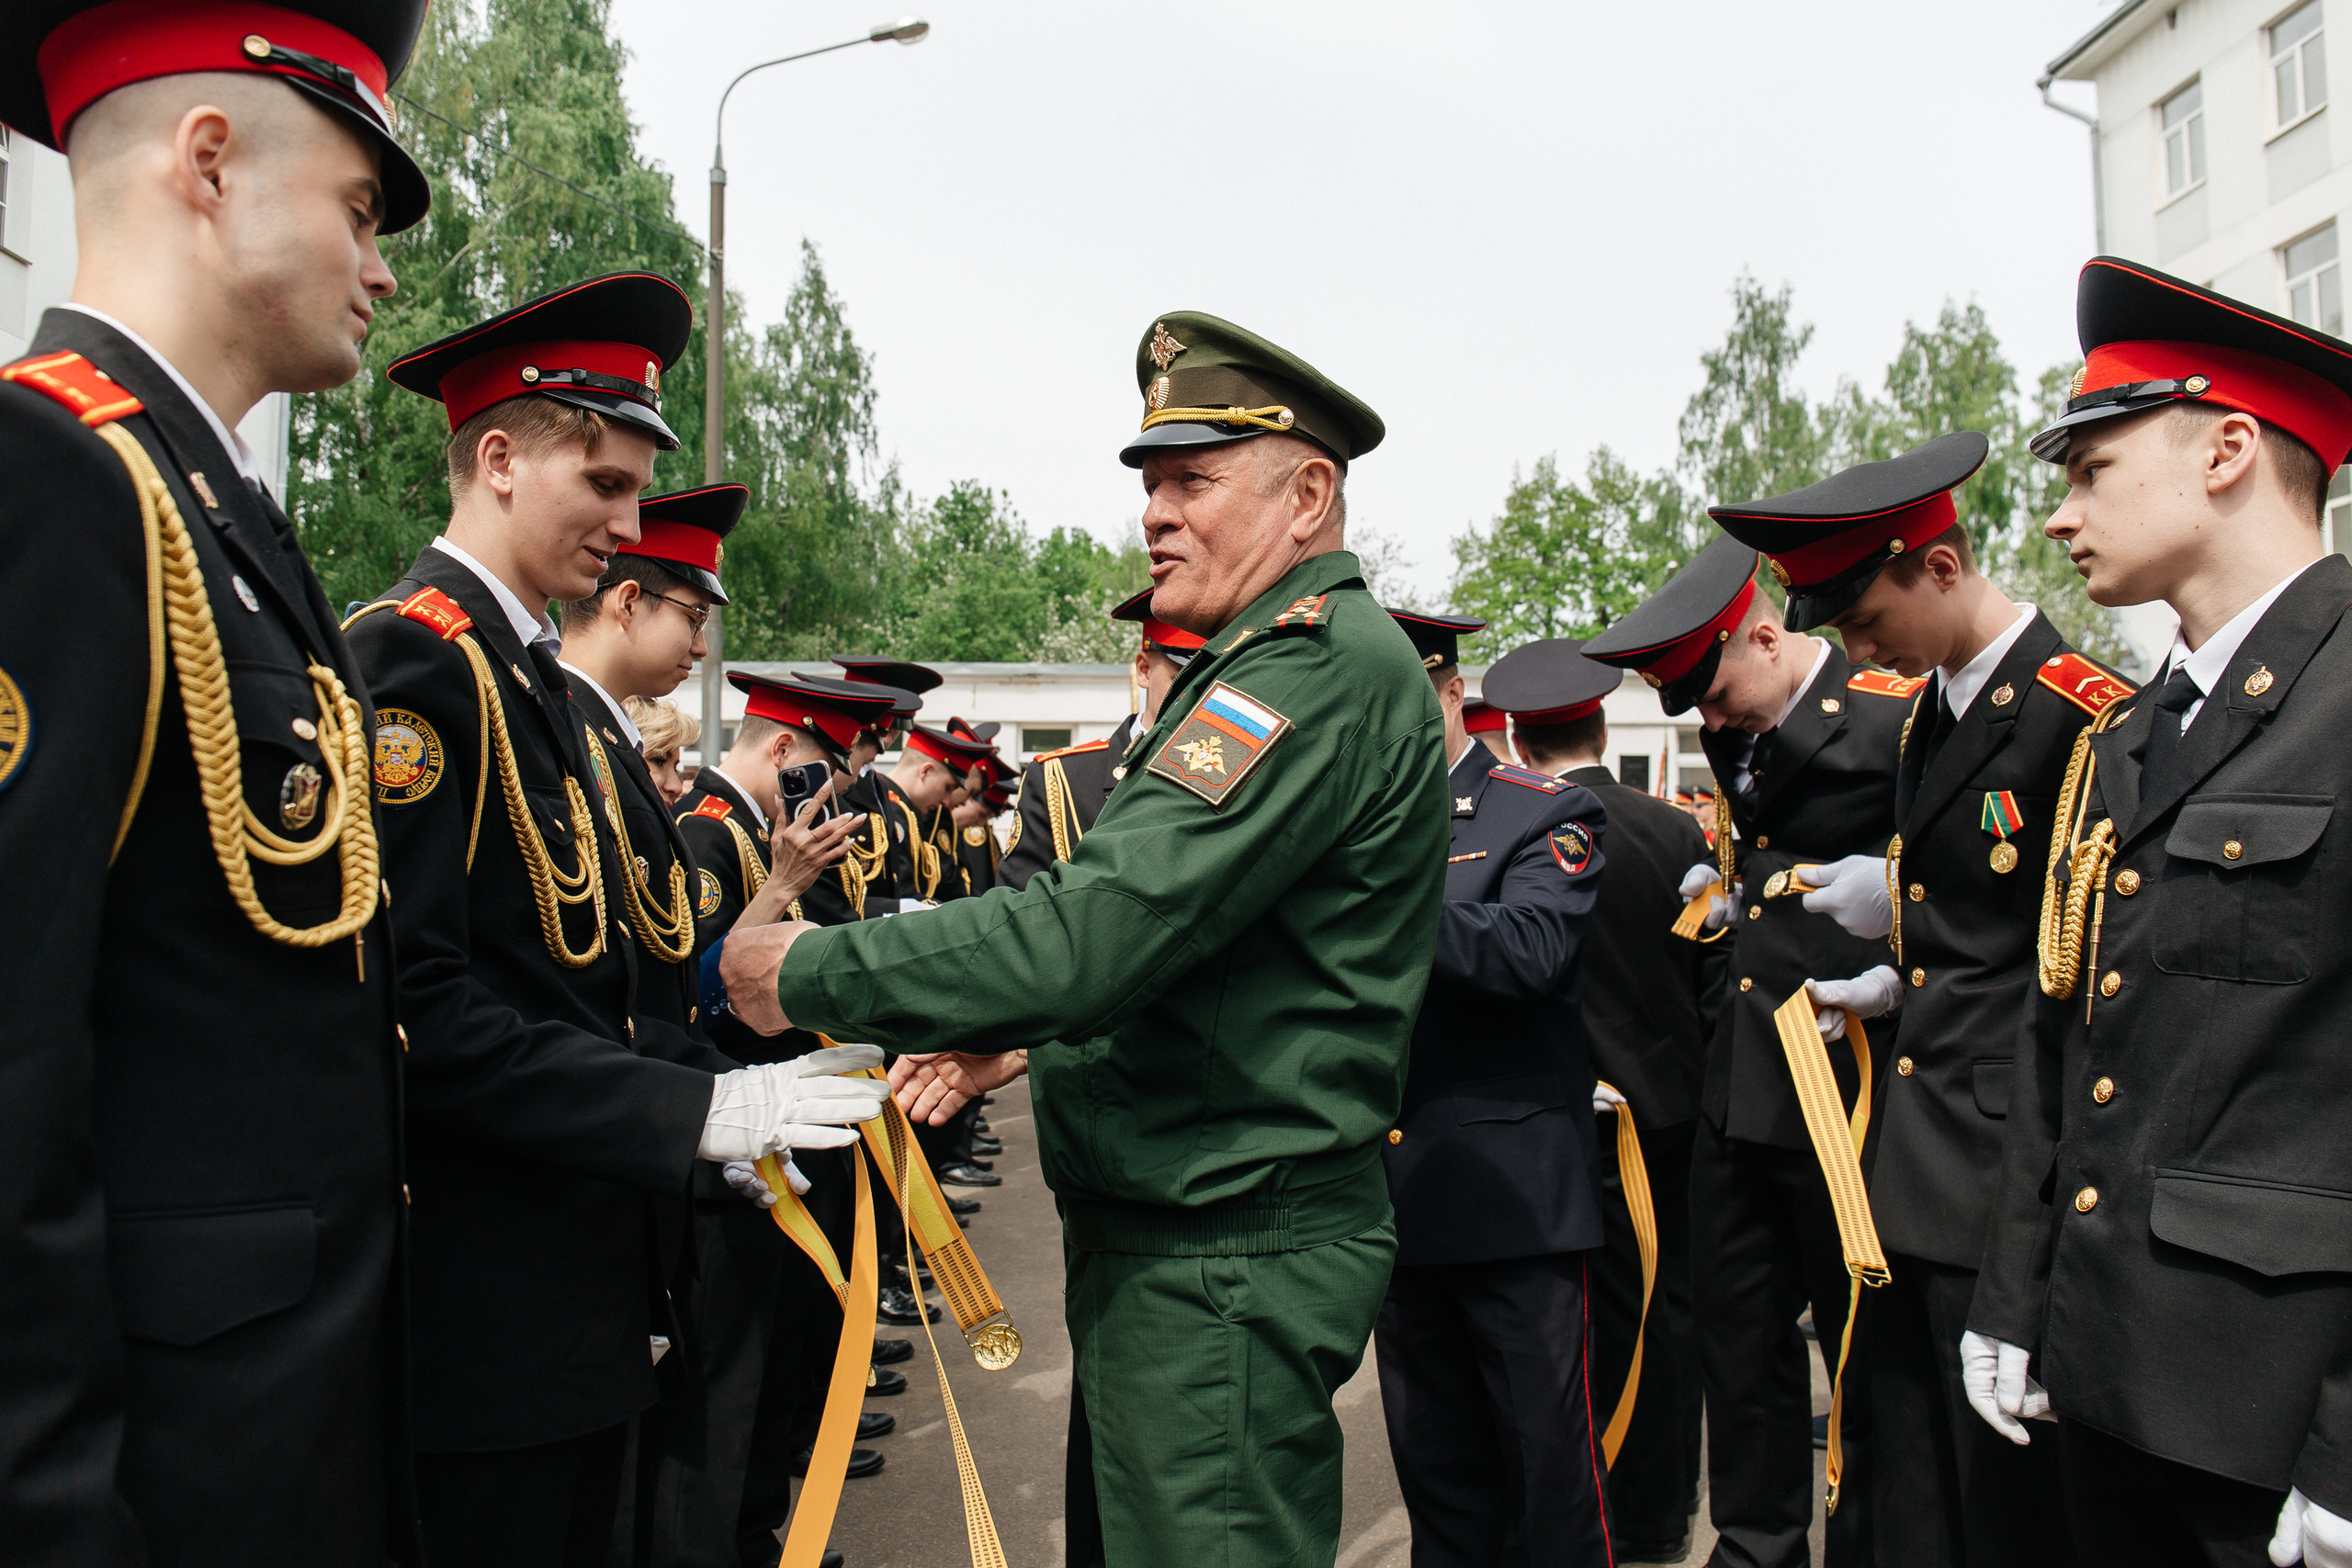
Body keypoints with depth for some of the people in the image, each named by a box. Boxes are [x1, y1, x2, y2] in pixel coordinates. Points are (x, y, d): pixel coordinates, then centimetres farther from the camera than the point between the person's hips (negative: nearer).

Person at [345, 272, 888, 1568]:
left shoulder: (534, 679, 15)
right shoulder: (412, 659, -15)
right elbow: (414, 1003, -24)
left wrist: (721, 1093, 2)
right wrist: (694, 1110, -23)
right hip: (481, 1307, -9)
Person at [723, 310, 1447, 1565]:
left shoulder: (1325, 665, -20)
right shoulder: (1277, 663, 15)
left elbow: (1095, 928, -28)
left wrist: (810, 974, -18)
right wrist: (1028, 1039, 7)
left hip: (1218, 1261, -10)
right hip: (1202, 1230, 10)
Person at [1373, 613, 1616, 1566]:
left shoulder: (1551, 816, -4)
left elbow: (1528, 952, -22)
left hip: (1516, 1198, -5)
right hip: (1401, 1199, 5)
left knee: (1550, 1459, 5)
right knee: (1434, 1466, 16)